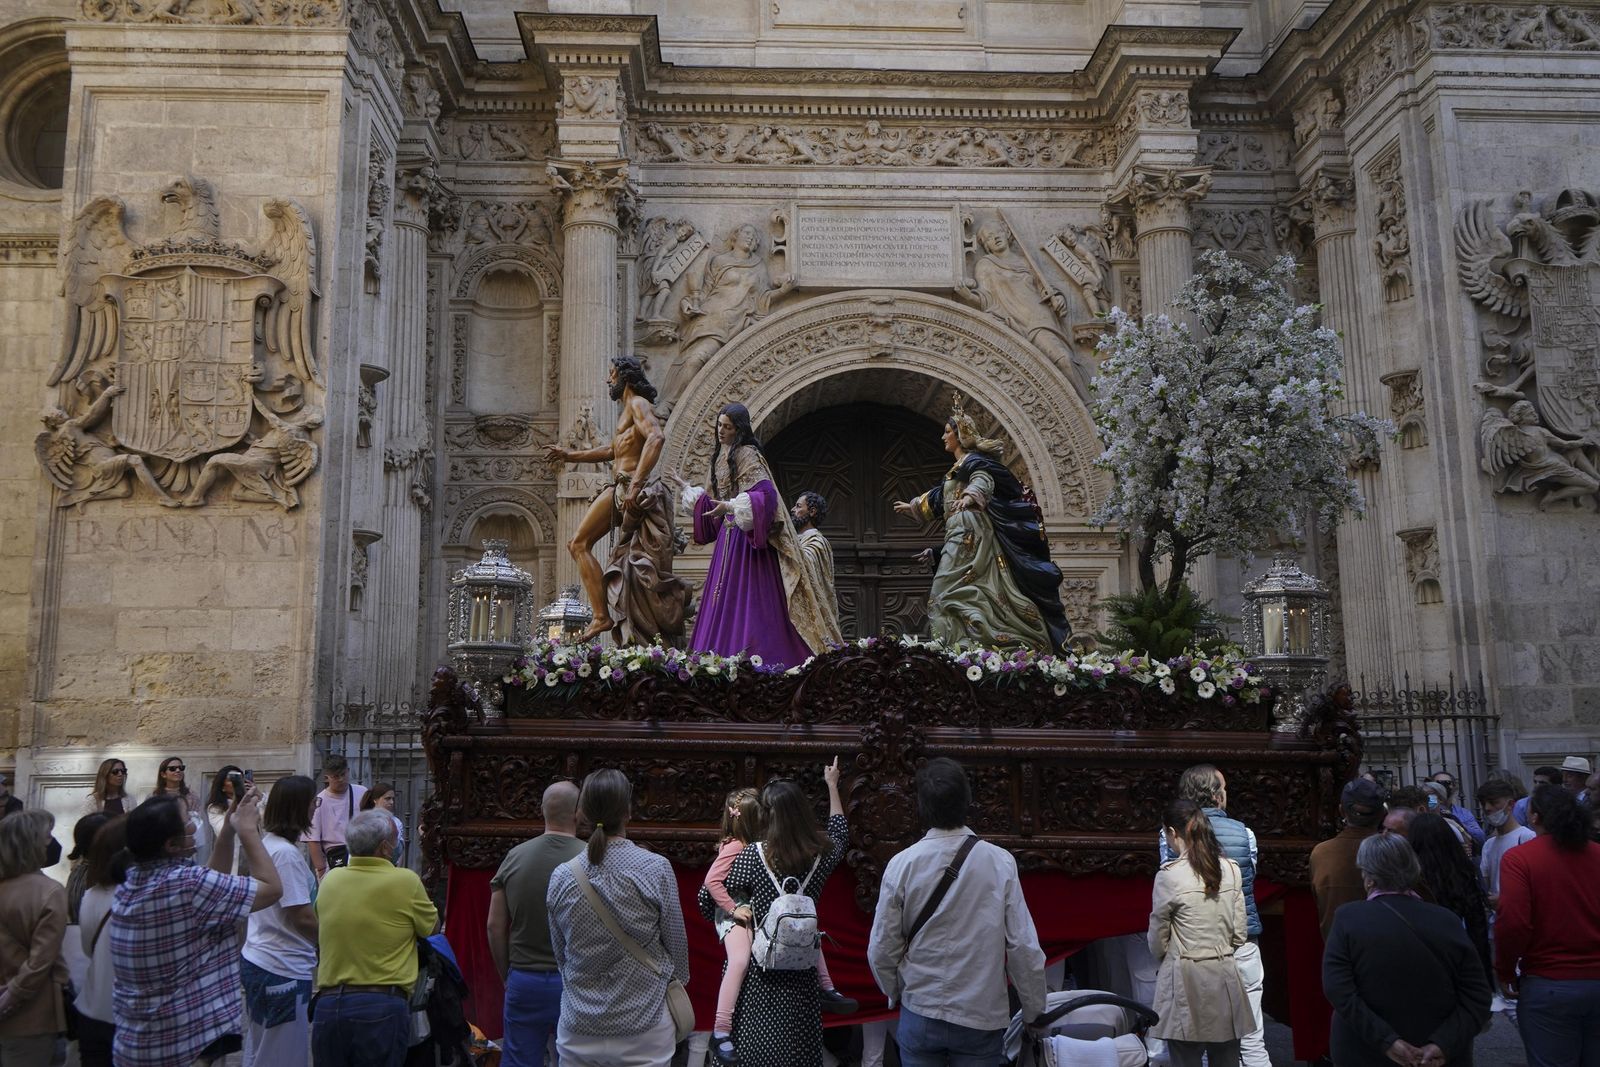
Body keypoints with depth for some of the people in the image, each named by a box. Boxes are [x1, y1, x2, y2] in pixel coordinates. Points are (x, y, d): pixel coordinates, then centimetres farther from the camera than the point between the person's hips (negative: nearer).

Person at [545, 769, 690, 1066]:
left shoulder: (561, 877, -4)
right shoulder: (656, 869, -13)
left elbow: (560, 955, 8)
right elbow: (677, 943, -3)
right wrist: (677, 984, 16)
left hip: (578, 1033, 3)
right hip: (644, 1032, -2)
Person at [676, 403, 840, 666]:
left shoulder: (747, 455, -11)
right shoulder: (722, 456, 16)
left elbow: (765, 494, -23)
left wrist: (730, 506, -33)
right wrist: (688, 491, 38)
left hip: (748, 536, -9)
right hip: (729, 536, 9)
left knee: (749, 602, -11)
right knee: (725, 604, 6)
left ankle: (754, 663, -10)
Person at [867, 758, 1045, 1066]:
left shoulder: (902, 864, -10)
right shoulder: (1000, 863, -11)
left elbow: (881, 951, -5)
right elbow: (1024, 947, -10)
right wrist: (1033, 1012, 5)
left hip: (919, 1013, 1)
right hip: (981, 1018, -1)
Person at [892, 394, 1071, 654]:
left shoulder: (974, 460, -3)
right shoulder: (959, 467, 25)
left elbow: (984, 479, -26)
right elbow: (940, 497, 41)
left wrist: (971, 496, -48)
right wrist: (913, 506, 53)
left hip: (970, 533, -9)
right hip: (961, 536, 9)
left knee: (951, 589, -17)